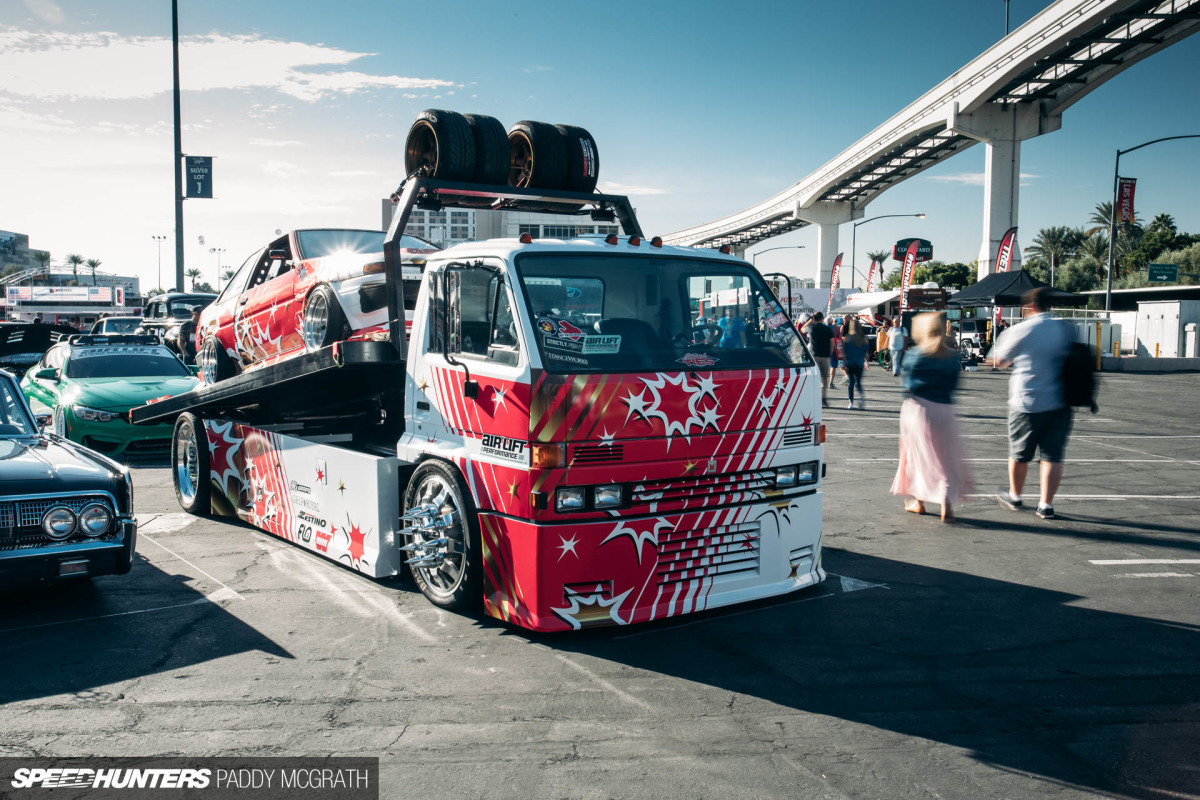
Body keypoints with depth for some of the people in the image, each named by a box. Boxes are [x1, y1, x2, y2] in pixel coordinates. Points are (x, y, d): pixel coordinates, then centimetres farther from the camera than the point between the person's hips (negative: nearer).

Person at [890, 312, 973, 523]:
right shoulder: (952, 357, 3)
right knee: (945, 457, 8)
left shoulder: (915, 355, -7)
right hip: (944, 410, 2)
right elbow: (953, 384, 7)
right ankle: (946, 502, -4)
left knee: (917, 455, 12)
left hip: (919, 409, -2)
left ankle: (919, 501, 21)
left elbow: (909, 384, -6)